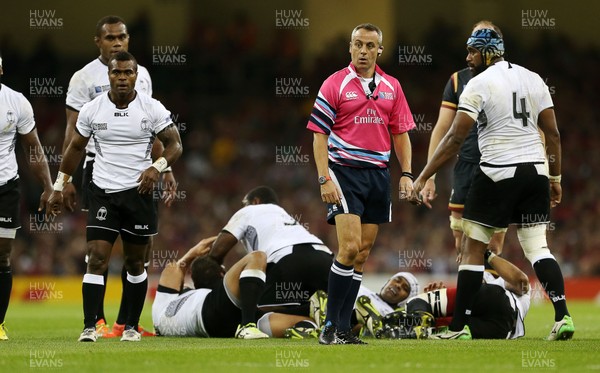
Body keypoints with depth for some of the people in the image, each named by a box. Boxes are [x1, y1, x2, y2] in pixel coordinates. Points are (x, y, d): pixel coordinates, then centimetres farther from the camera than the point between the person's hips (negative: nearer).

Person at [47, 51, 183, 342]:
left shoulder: (152, 109, -5)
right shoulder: (92, 110, -1)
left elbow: (175, 145, -2)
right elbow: (76, 148, 12)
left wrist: (157, 167, -22)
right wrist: (59, 187, 11)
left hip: (138, 191, 0)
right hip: (102, 192, 0)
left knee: (135, 263, 8)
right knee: (97, 259, -11)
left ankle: (131, 326, 19)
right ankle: (89, 326, -12)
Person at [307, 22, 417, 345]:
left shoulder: (391, 87, 10)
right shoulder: (335, 84, -3)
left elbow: (401, 133, 15)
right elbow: (319, 134, -4)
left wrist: (407, 175, 5)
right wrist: (324, 179, -13)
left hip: (379, 174, 5)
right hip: (345, 171, -5)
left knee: (362, 253, 5)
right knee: (350, 246, -16)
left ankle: (343, 329, 9)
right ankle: (331, 325, -8)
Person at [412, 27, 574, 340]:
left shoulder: (479, 84, -7)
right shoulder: (533, 80, 10)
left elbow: (455, 139, -11)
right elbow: (553, 134, 9)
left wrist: (422, 178, -8)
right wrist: (555, 177, 18)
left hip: (498, 173, -5)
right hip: (535, 172, 5)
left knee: (473, 249, 3)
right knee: (538, 247, 8)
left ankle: (459, 327, 4)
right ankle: (562, 316, -8)